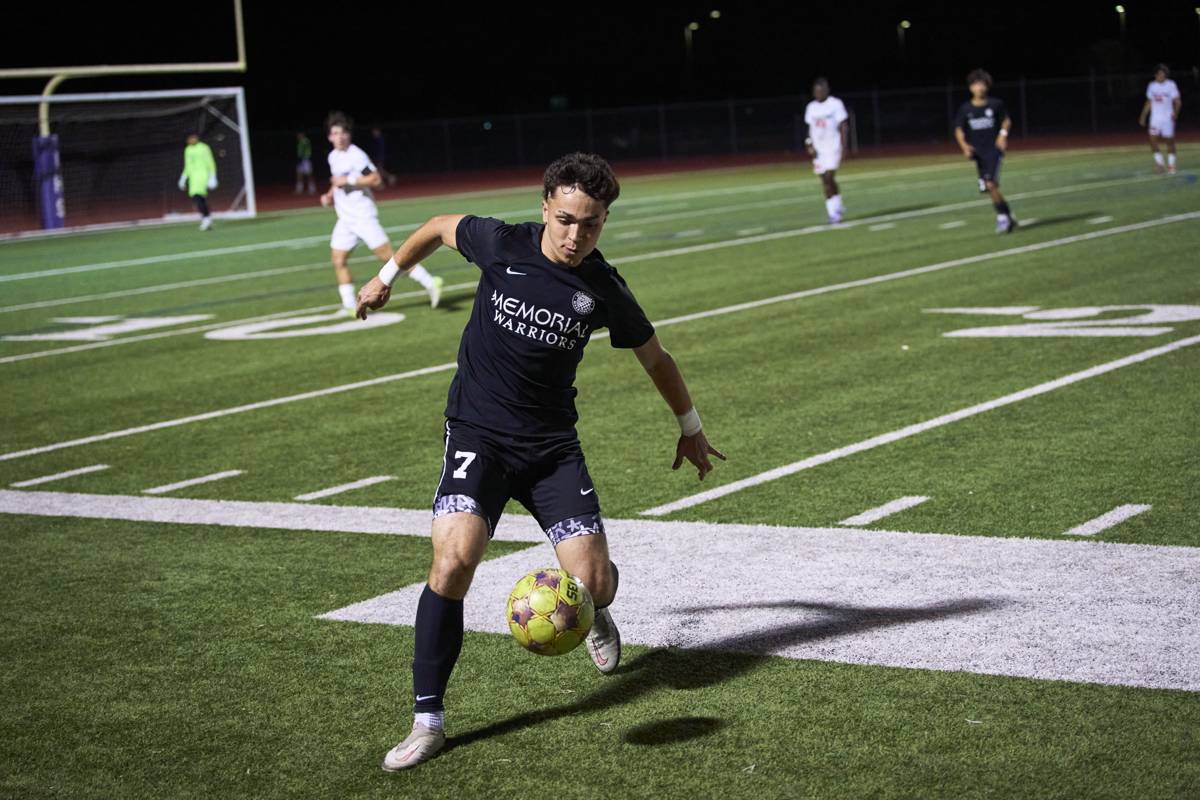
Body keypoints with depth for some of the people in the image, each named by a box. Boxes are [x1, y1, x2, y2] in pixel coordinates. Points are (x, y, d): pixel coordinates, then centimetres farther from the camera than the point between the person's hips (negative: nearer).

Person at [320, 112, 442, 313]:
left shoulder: (356, 155, -13)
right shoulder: (333, 156, 13)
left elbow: (376, 179, -21)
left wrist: (348, 180, -22)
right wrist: (329, 195, 12)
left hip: (363, 215, -8)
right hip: (345, 218, 8)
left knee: (387, 254, -11)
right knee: (338, 260, 1)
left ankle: (429, 283, -7)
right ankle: (350, 306, 7)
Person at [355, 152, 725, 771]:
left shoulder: (603, 290, -5)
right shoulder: (501, 245, -10)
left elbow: (655, 358, 13)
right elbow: (439, 227, 12)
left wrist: (690, 428, 22)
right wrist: (386, 276, 22)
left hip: (552, 445, 2)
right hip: (477, 435, -2)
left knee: (591, 581, -8)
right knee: (453, 561, -25)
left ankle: (595, 616, 35)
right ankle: (428, 720, -12)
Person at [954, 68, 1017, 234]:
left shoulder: (996, 104, -2)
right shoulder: (965, 109, 2)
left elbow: (1007, 120, 12)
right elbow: (958, 129, 6)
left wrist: (1003, 134, -7)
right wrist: (964, 145, -10)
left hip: (994, 149, -3)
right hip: (978, 152, 3)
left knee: (990, 184, -19)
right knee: (991, 187, 5)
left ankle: (1003, 216, -7)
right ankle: (1007, 215, 19)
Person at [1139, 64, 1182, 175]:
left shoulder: (1171, 85, -6)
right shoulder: (1152, 86, 7)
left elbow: (1178, 101, -8)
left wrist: (1175, 113, -23)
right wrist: (1143, 116, 13)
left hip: (1168, 118, -3)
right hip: (1155, 117, 3)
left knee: (1169, 141, 2)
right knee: (1153, 140, -10)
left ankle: (1171, 166, 13)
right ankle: (1159, 163, 6)